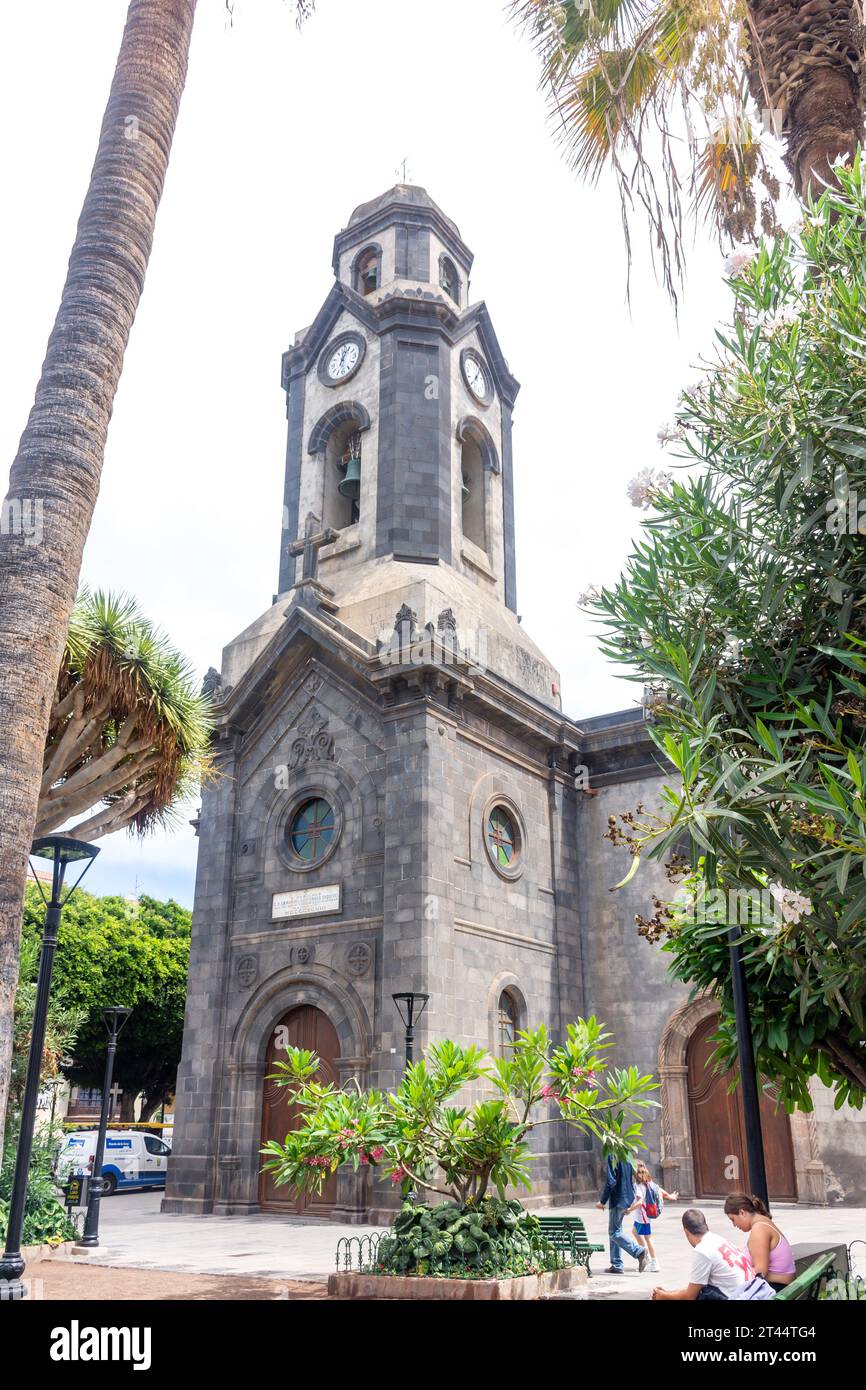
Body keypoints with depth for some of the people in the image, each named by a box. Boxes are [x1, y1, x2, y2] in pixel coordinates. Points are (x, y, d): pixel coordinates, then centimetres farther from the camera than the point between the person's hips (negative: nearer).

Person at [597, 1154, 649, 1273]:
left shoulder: (612, 1156, -17)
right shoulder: (626, 1156, 10)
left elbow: (610, 1182, -21)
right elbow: (632, 1180, 17)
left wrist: (602, 1201, -12)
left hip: (617, 1200, -9)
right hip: (627, 1199, 9)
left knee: (614, 1233, -2)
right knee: (615, 1231, 15)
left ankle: (639, 1252, -12)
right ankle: (616, 1265, 17)